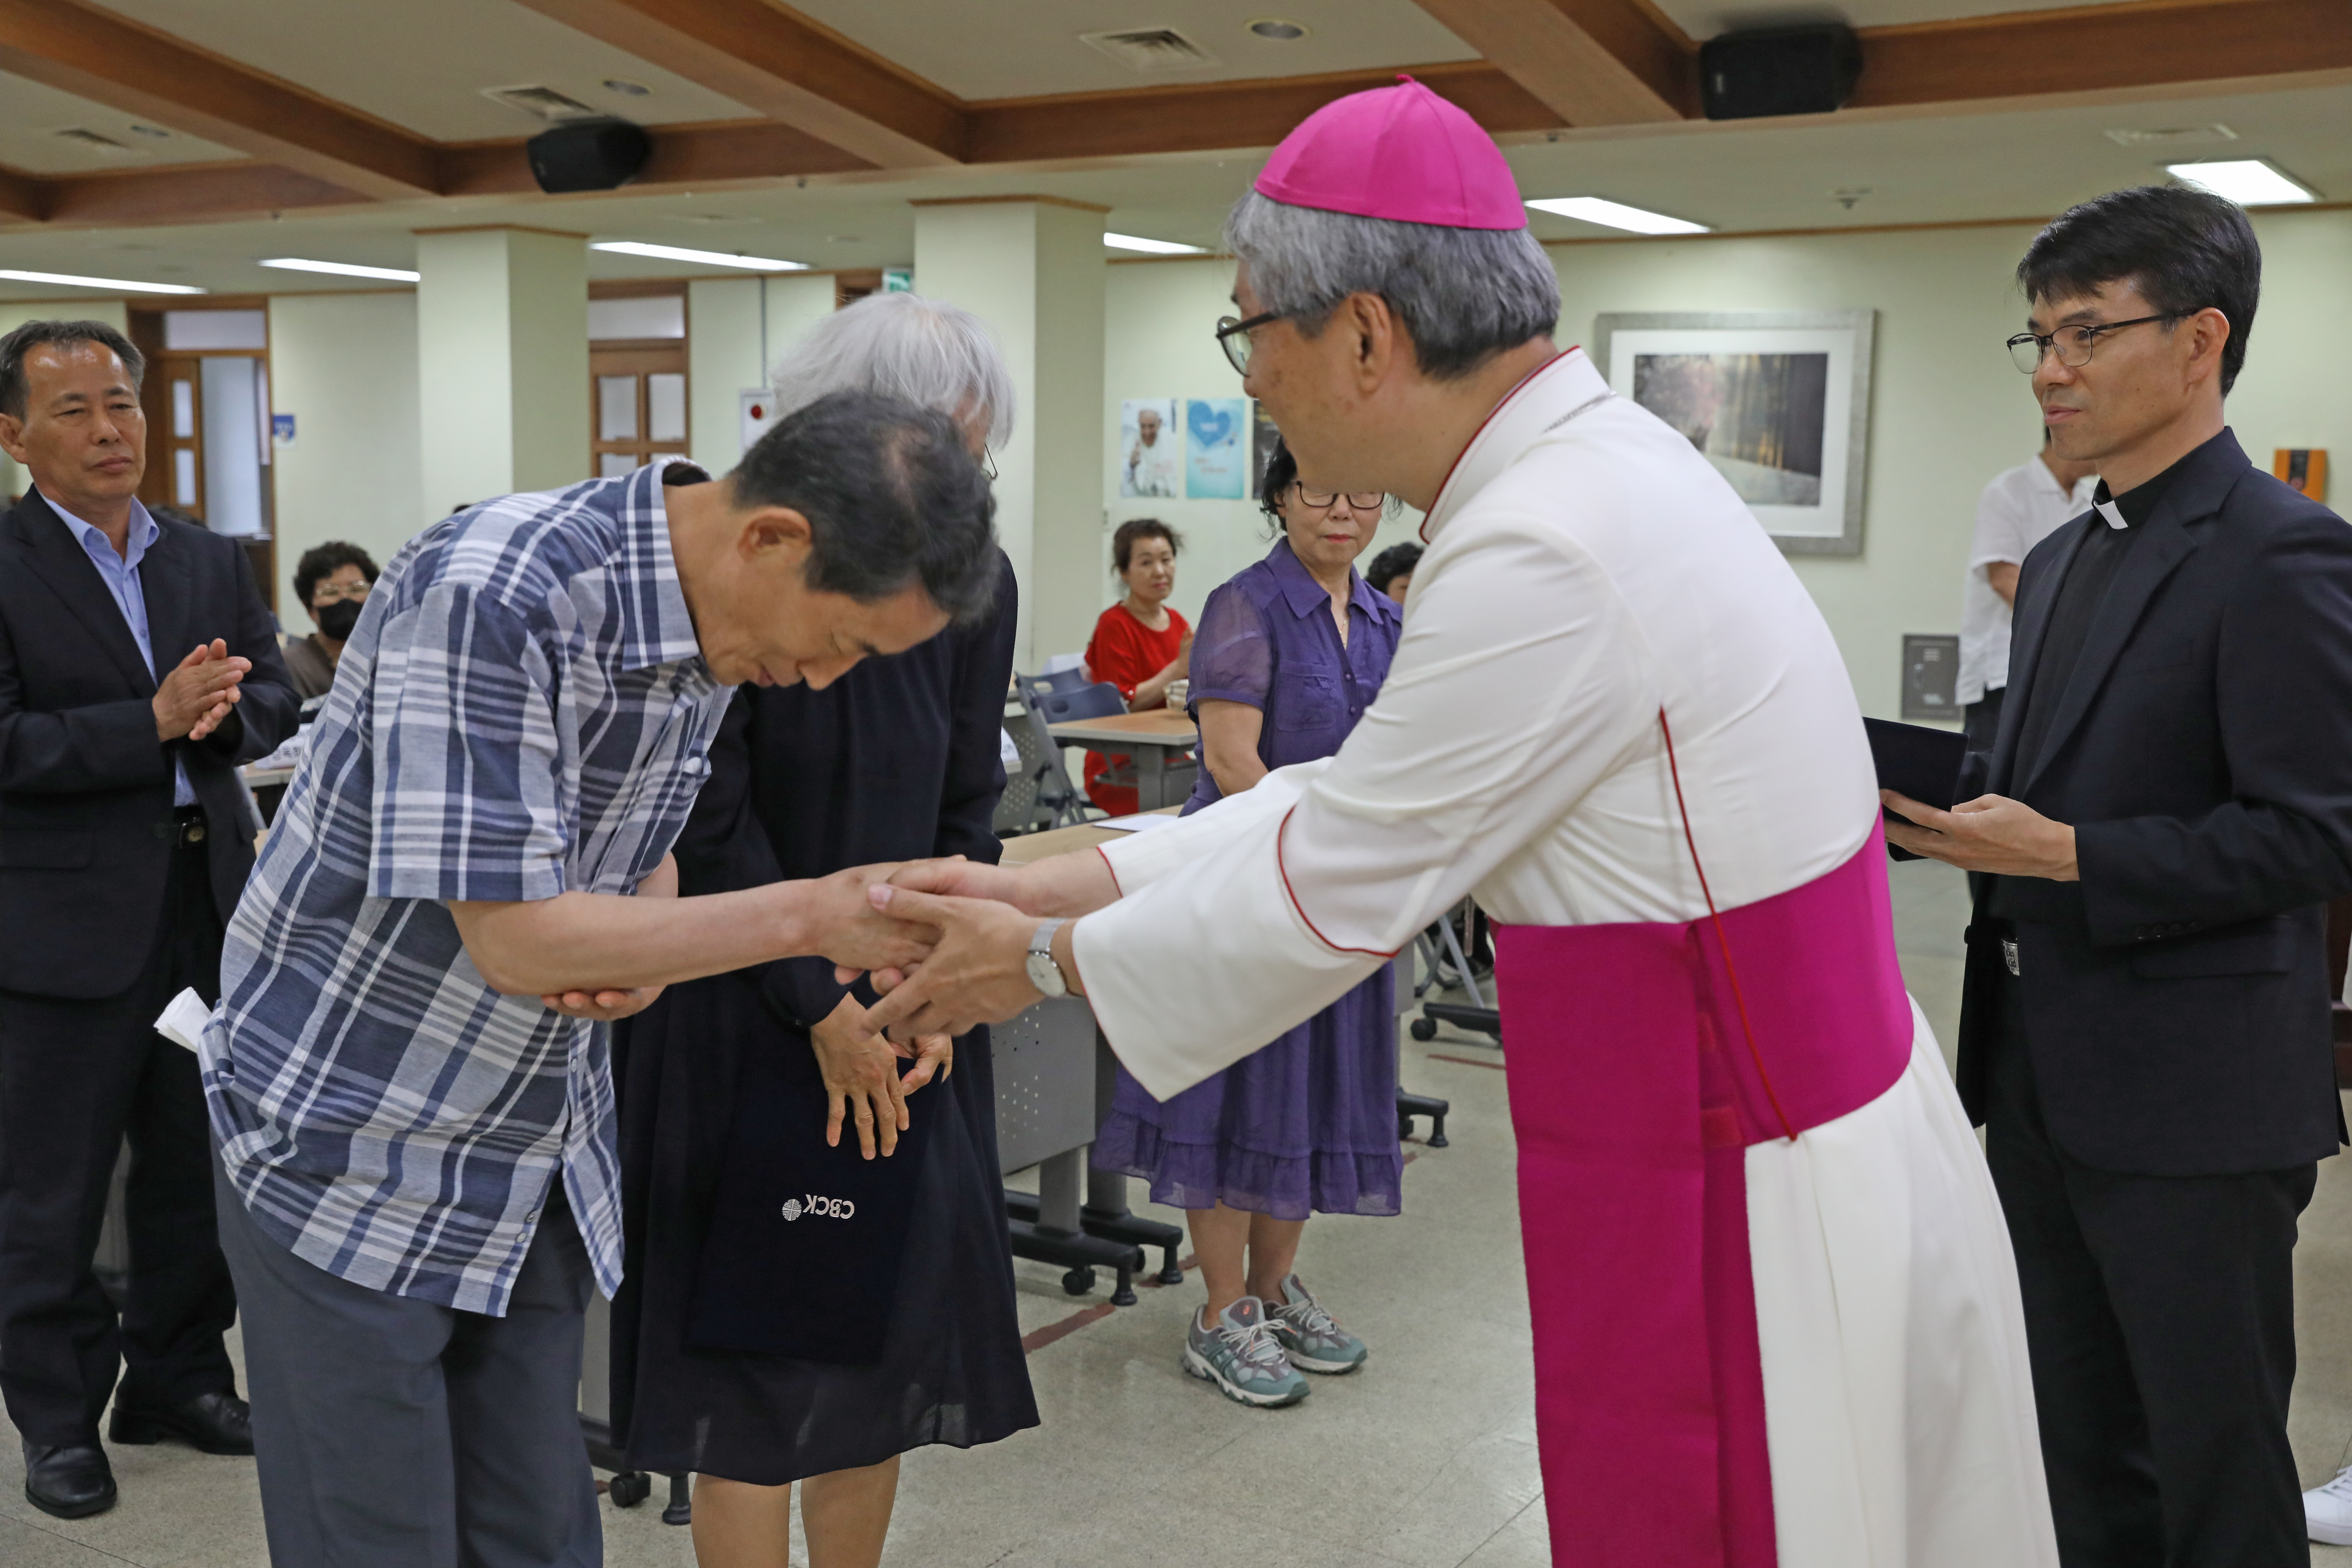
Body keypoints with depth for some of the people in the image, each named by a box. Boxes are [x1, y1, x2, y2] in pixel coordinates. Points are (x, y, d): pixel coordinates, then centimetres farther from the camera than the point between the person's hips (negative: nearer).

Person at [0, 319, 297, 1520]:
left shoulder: (212, 562, 9)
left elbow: (274, 701, 6)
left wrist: (215, 711, -15)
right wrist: (155, 721, -23)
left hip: (209, 905, 5)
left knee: (198, 1164, 16)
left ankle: (179, 1377, 32)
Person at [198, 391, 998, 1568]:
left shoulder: (712, 623, -2)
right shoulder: (491, 596, -28)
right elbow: (516, 938, -27)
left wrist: (641, 946, -10)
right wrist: (814, 917, -23)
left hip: (539, 1161, 7)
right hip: (352, 1155, -6)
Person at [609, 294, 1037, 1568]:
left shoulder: (976, 584, 1)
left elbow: (967, 813, 7)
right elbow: (710, 822, -12)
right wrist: (822, 1005, -11)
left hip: (907, 1019, 5)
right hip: (745, 1016, -5)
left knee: (881, 1344, 12)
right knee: (752, 1363, 3)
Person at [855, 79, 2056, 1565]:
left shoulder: (1547, 554, -26)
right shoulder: (1598, 460, 5)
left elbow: (1328, 891, -16)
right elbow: (1350, 809, 8)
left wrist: (1050, 961, -1)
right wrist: (1052, 883, 7)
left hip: (1766, 1216, -9)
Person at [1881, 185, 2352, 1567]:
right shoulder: (2060, 560, 13)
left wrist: (2066, 856, -23)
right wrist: (1950, 804, 0)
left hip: (2193, 1104, -8)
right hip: (2044, 1081, 8)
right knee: (2087, 1452, 20)